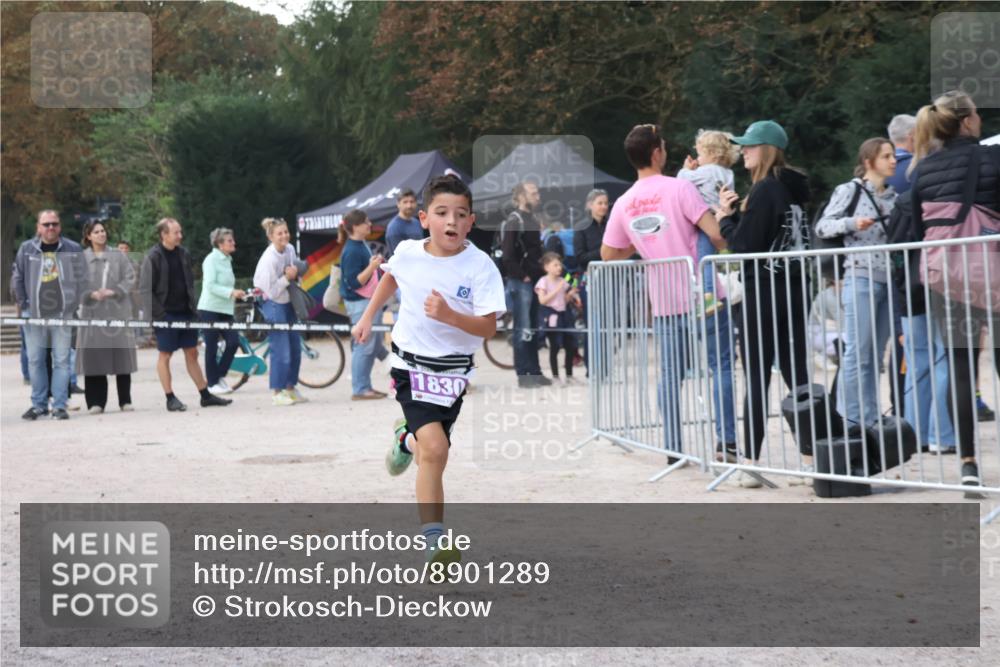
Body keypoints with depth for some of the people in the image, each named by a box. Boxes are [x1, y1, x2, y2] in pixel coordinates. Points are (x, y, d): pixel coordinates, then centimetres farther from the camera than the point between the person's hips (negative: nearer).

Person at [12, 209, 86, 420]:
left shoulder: (73, 250, 2)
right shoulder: (26, 249, 5)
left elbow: (82, 279, 6)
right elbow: (17, 278, 11)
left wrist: (75, 306, 0)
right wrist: (23, 304, 4)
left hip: (63, 314, -1)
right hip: (34, 315, 2)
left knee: (61, 361, -1)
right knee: (35, 361, 5)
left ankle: (59, 405, 3)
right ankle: (39, 404, 14)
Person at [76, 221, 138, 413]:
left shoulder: (118, 256, 7)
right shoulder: (81, 258, 5)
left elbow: (130, 278, 3)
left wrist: (114, 292, -10)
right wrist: (92, 294, -14)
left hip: (117, 312, 1)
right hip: (92, 313, 0)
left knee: (121, 357, 1)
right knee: (94, 357, -2)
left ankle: (125, 400, 9)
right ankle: (96, 402, 4)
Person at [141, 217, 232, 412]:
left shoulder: (183, 254, 8)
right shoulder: (153, 257, -10)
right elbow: (145, 290, -11)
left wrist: (193, 306, 10)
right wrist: (157, 314, -15)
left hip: (185, 312, 6)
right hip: (165, 314, -6)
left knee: (192, 353, 10)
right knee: (165, 355, 2)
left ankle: (205, 395, 14)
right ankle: (170, 398, 7)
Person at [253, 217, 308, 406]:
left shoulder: (290, 249, -1)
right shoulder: (269, 259, -23)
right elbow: (272, 291, -21)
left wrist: (296, 273, 0)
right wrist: (287, 277, -25)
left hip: (288, 303, 8)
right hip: (273, 305, -8)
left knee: (295, 348, 12)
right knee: (281, 351, -7)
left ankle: (290, 388, 24)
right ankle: (276, 393, 4)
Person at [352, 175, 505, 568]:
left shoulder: (480, 267, -14)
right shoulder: (407, 254, -6)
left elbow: (488, 328, -18)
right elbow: (390, 278, 19)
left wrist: (449, 315, -33)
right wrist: (368, 317, 22)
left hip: (452, 368, 1)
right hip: (410, 362, -1)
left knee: (432, 453, 13)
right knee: (435, 448, -19)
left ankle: (407, 438, 50)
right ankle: (433, 539, -14)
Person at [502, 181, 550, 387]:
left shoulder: (533, 220, 16)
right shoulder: (513, 221, -11)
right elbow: (507, 256, -18)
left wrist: (541, 273, 12)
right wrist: (522, 276, -15)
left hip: (533, 281, 8)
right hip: (520, 283, -8)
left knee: (533, 329, 11)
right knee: (523, 330, -7)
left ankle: (534, 371, 16)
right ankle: (524, 374, -4)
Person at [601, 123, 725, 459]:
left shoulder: (623, 204, 5)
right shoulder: (679, 188, -11)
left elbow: (608, 254, 13)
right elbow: (714, 233, -16)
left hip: (663, 302, 5)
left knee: (670, 375, 9)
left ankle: (673, 447, 7)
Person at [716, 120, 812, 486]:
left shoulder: (764, 190, -13)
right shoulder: (793, 188, 12)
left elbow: (744, 245, -15)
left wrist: (727, 216, -1)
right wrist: (739, 214, 7)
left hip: (763, 293, -8)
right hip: (793, 290, 8)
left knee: (756, 380, -4)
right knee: (797, 375, 9)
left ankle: (752, 464, -3)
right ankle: (809, 458, 9)